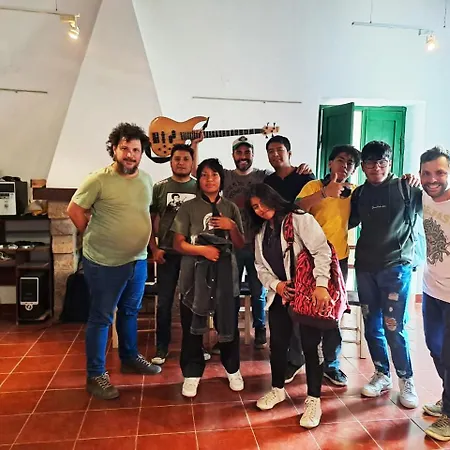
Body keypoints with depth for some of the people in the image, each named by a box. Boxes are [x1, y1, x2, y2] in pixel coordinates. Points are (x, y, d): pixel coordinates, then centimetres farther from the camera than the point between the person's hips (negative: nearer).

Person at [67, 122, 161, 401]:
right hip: (104, 262, -6)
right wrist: (92, 237, -4)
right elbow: (74, 210, -9)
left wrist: (151, 242, 12)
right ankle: (96, 375, 19)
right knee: (102, 318, 4)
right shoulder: (99, 180, -15)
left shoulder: (147, 179, 4)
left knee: (130, 312, 21)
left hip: (138, 260, 7)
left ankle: (130, 358, 40)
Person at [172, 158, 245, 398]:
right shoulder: (189, 207, 0)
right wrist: (203, 249, -17)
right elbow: (178, 244, -4)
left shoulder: (230, 208, 7)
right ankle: (191, 374, 22)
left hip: (225, 272, 2)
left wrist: (232, 227, -9)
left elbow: (240, 244, 9)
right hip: (195, 273, -1)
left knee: (228, 323, 9)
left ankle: (233, 369, 30)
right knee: (192, 326, 5)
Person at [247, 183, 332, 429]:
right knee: (277, 343, 12)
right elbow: (261, 266, 13)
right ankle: (277, 389, 33)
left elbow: (321, 250, -17)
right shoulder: (261, 231, 12)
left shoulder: (299, 219, -10)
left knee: (311, 345, -1)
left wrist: (321, 284, -25)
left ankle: (313, 401, 13)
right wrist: (275, 284, -6)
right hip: (279, 294, 6)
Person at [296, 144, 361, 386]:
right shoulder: (314, 186, -4)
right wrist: (325, 192, -30)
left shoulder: (355, 192, 7)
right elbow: (296, 208, -20)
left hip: (338, 259, 3)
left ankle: (331, 363, 23)